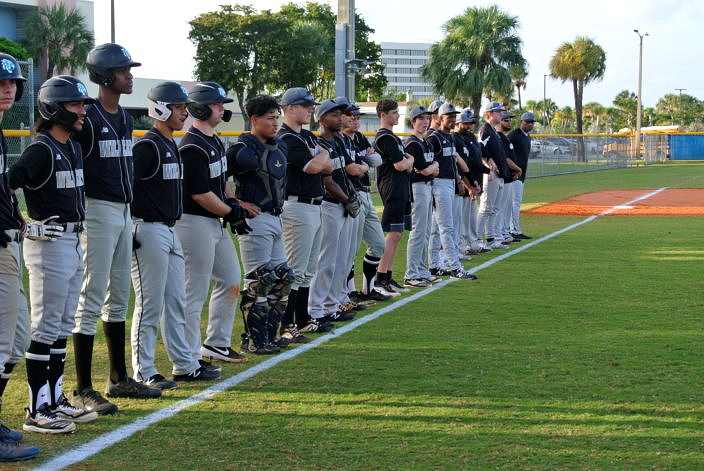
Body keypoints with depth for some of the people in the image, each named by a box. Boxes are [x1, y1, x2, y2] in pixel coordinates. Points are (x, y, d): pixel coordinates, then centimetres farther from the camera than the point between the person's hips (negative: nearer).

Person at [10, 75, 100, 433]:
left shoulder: (73, 148, 13)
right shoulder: (41, 149, -15)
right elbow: (6, 185, -21)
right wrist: (28, 226, -19)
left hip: (74, 242, 9)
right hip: (49, 243, -9)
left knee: (63, 326, 14)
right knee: (46, 327, -5)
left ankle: (55, 400, 22)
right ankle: (37, 410, -1)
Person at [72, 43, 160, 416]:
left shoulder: (124, 117, 13)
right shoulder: (88, 118, -14)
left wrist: (130, 211, 17)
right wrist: (78, 215, -19)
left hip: (124, 212, 9)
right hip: (98, 211, -9)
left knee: (119, 297, 15)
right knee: (91, 299, -7)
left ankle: (119, 379, 26)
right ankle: (83, 391, -3)